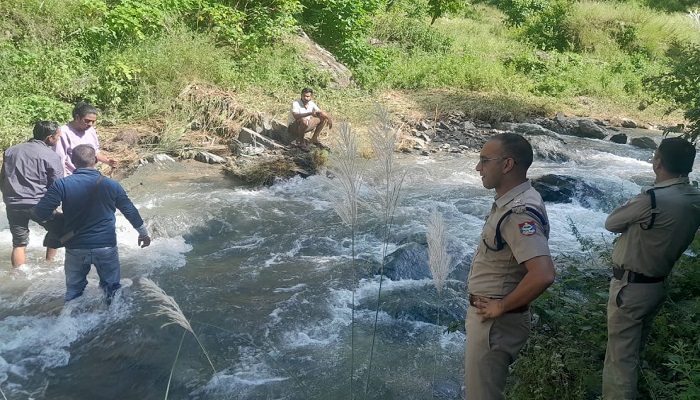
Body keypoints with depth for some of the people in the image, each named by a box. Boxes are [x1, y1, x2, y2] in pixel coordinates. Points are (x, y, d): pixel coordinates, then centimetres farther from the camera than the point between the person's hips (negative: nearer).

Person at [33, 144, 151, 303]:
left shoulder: (61, 185, -11)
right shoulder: (111, 185, -6)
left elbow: (40, 213, -13)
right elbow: (130, 211, 3)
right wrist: (143, 233, 17)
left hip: (75, 248, 0)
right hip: (106, 247, 0)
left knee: (74, 290, 18)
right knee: (113, 288, 15)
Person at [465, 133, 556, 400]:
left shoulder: (518, 213, -27)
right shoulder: (512, 201, 4)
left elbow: (543, 275, -38)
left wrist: (502, 307, -23)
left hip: (495, 322, -9)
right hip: (488, 314, 9)